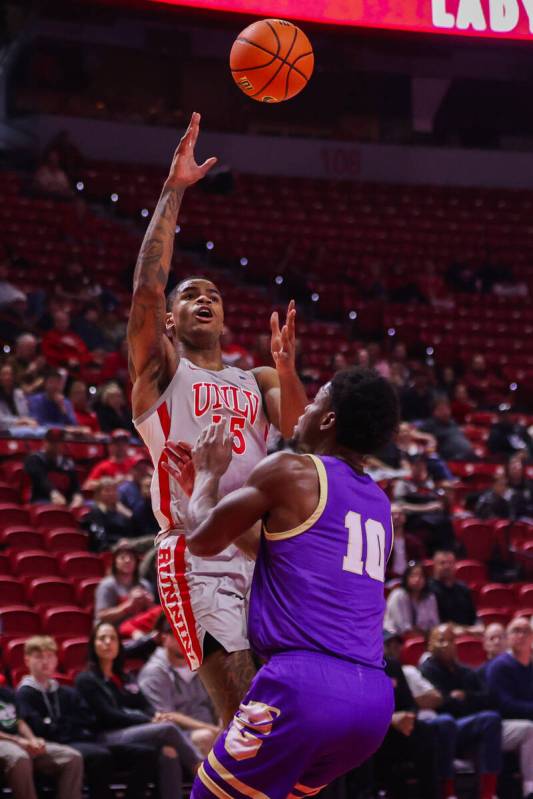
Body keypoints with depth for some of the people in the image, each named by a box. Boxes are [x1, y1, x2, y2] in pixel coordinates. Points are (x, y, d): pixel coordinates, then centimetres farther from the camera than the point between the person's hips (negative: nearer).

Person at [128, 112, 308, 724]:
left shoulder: (257, 381, 22)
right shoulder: (160, 369, 10)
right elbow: (146, 287, -7)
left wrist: (287, 371, -14)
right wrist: (173, 190, -8)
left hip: (264, 552, 5)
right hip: (198, 560, -5)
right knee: (245, 714, -17)